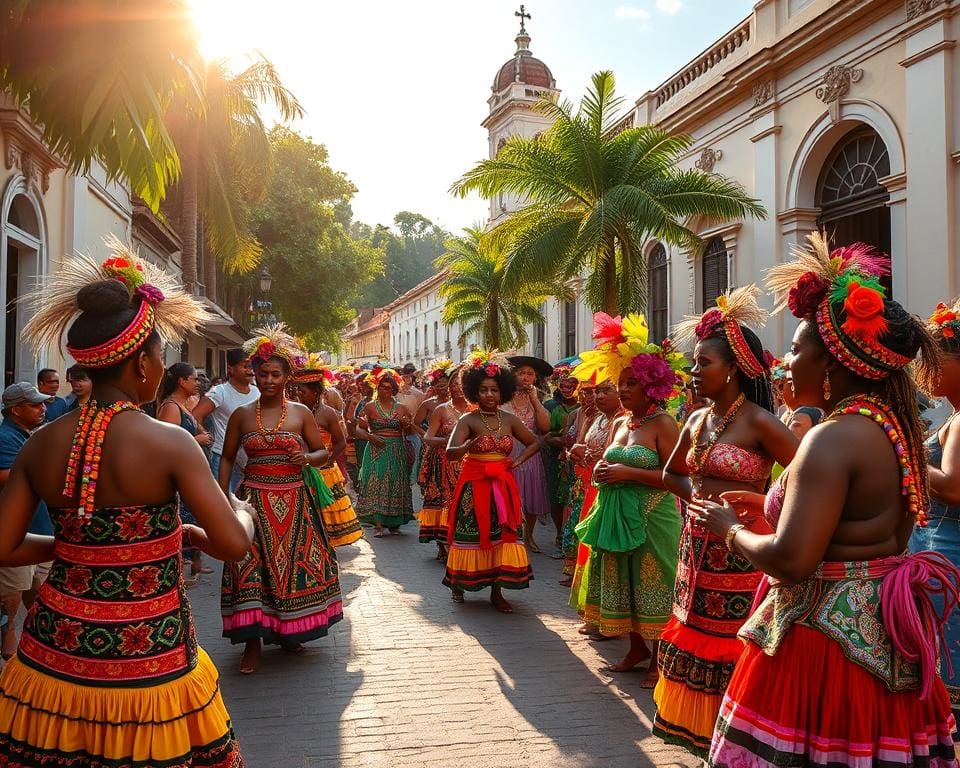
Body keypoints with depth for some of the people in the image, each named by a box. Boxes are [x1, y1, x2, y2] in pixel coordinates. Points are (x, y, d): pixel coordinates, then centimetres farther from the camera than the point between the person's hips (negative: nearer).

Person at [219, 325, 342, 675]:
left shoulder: (301, 413, 3)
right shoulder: (241, 414, 4)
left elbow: (324, 453, 7)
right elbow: (227, 458, 10)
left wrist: (308, 458, -15)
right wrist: (222, 496, 0)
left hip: (293, 501, 1)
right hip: (254, 500, 0)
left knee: (294, 564, 6)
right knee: (251, 567, -6)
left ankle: (287, 631, 25)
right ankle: (253, 641, 4)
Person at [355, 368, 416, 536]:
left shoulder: (400, 408, 9)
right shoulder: (370, 407, 2)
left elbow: (409, 432, 15)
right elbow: (359, 429, 2)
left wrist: (407, 425, -7)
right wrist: (370, 437, -15)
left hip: (397, 452, 2)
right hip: (377, 450, -2)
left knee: (396, 485, 3)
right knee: (375, 484, -9)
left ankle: (394, 523, 13)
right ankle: (377, 524, -7)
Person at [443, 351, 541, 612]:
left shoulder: (510, 420, 4)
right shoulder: (468, 420, -7)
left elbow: (535, 443, 17)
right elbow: (450, 453, -20)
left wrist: (519, 460, 1)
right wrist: (468, 447, -40)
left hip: (502, 486, 4)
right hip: (474, 485, -3)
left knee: (502, 536, 3)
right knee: (472, 536, 0)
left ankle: (497, 592, 13)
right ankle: (458, 585, 19)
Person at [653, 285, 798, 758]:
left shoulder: (758, 422, -15)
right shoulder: (698, 420, 8)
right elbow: (672, 474, 22)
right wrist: (697, 496, 5)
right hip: (698, 546, 8)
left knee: (733, 650, 0)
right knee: (697, 639, 16)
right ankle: (701, 737, 33)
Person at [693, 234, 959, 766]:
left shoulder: (833, 439, -22)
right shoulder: (895, 427, 7)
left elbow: (790, 560, -27)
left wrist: (731, 528, -10)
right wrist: (770, 504, 17)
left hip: (827, 631, -9)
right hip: (884, 632, 9)